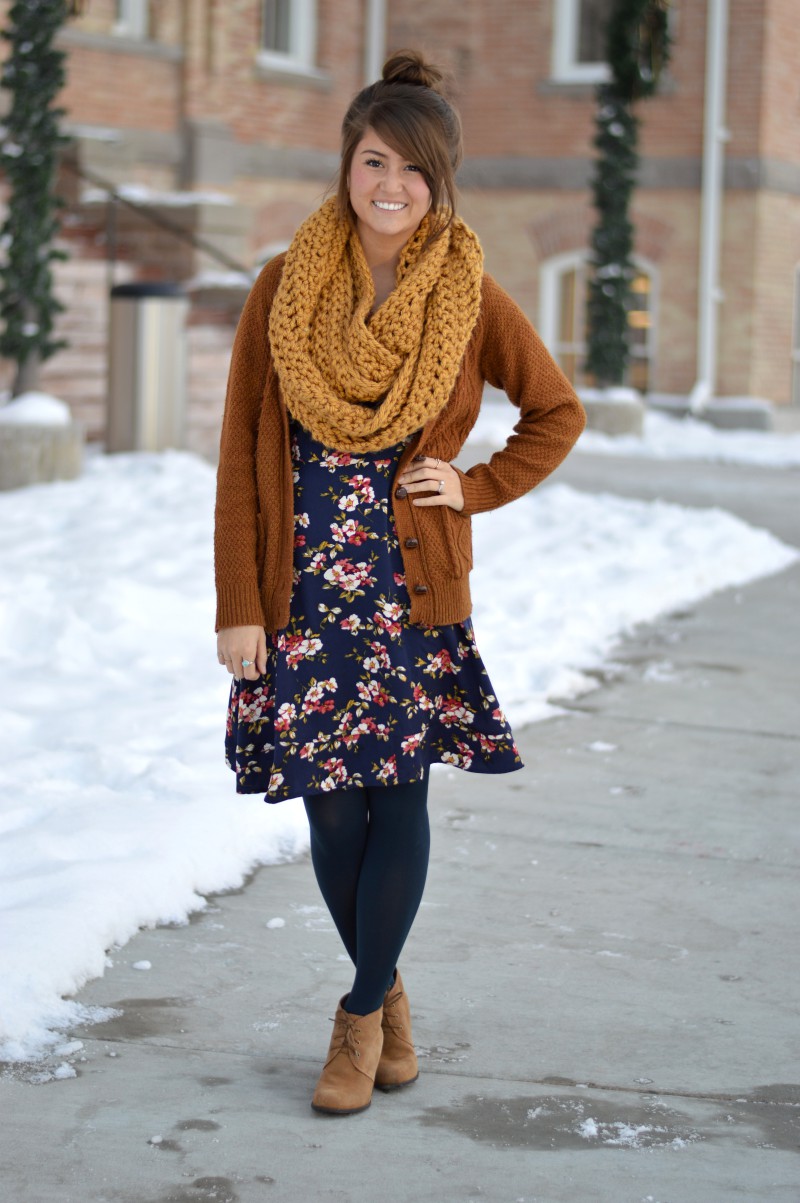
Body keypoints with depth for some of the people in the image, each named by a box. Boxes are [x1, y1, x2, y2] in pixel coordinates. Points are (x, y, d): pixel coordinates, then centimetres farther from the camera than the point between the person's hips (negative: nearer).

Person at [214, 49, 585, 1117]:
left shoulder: (471, 301, -1)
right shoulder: (283, 291, 0)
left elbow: (558, 412, 14)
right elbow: (241, 457, 0)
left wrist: (478, 488, -1)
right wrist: (238, 607, -3)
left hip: (414, 589, -1)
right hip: (304, 591, 1)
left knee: (400, 793, -5)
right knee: (331, 808, 5)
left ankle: (362, 1012, 11)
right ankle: (390, 1000, 25)